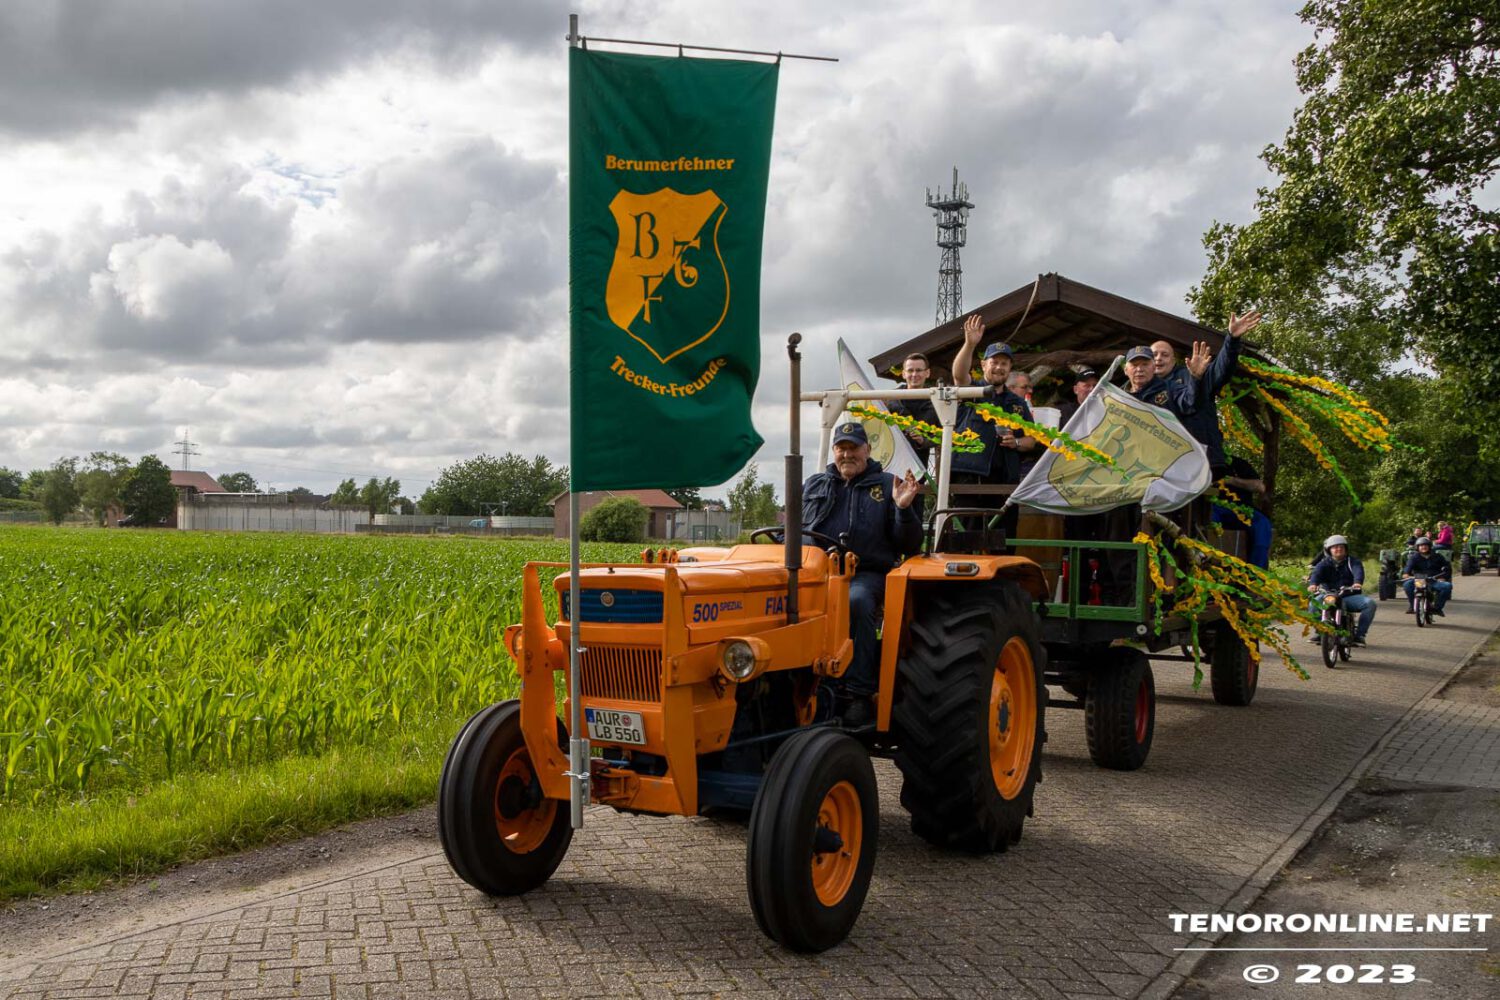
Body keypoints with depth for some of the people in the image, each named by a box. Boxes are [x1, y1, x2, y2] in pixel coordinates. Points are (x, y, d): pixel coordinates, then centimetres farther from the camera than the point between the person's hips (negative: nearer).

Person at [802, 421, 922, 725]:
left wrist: (903, 508, -9)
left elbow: (910, 545, 8)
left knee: (856, 601, -38)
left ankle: (859, 694, -34)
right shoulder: (813, 485, 24)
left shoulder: (887, 486, 14)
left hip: (866, 573, -3)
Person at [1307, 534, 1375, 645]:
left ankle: (1359, 634, -16)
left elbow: (1358, 572, -13)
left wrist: (1357, 582, -39)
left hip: (1350, 596, 1)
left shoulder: (1353, 562, 9)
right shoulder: (1324, 564, 10)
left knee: (1370, 603, -26)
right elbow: (1317, 572, -12)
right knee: (1313, 604, -31)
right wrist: (1313, 584, -37)